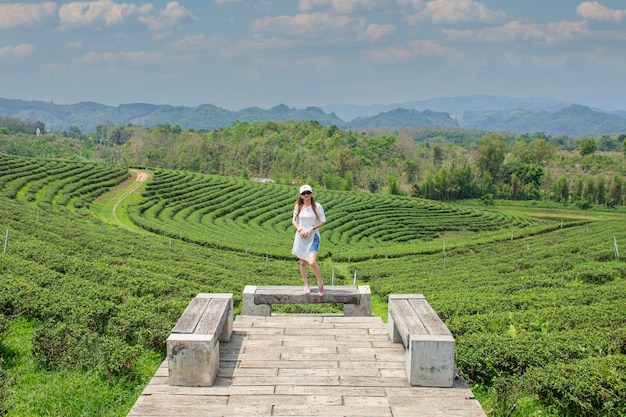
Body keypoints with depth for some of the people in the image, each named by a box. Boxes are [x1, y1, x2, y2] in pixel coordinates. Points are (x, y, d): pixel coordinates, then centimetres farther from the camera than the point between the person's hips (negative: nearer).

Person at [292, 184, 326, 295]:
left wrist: (311, 229, -13)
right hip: (300, 237, 4)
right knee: (302, 262, 9)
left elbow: (323, 221, -4)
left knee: (312, 262, -17)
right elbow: (294, 221, 10)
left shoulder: (317, 206, -5)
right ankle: (306, 285, 23)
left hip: (313, 237, -4)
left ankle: (320, 283, 3)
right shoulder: (298, 207, 3)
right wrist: (300, 229, -8)